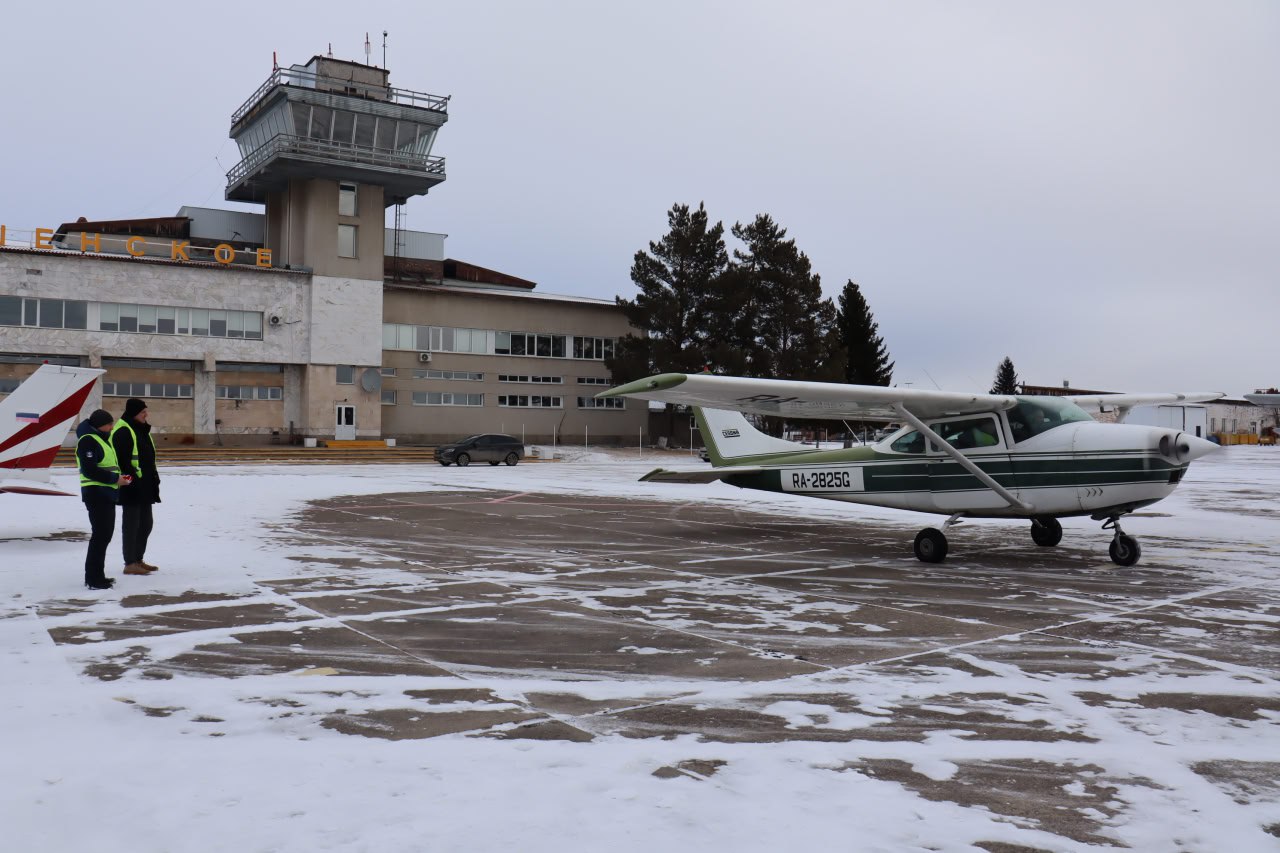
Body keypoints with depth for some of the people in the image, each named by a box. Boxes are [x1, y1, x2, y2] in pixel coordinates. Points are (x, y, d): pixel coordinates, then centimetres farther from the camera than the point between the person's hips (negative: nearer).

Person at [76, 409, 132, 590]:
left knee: (105, 534, 14)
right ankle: (94, 579, -5)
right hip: (96, 493, -10)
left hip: (105, 494, 10)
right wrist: (115, 478, -18)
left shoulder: (101, 439, 19)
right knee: (101, 535, -9)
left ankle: (95, 576, 22)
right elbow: (89, 470, -22)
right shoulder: (88, 441, -13)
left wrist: (119, 476, 7)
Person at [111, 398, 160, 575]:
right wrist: (132, 480, -23)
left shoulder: (141, 430, 17)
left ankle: (138, 559, 25)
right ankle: (130, 563, 3)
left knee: (146, 523, 15)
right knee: (132, 524, -4)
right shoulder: (123, 432, -14)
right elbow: (122, 461, -20)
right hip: (131, 488, -10)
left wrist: (154, 480, 19)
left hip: (145, 487, 10)